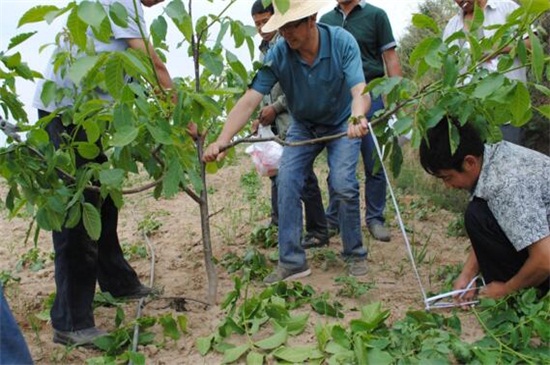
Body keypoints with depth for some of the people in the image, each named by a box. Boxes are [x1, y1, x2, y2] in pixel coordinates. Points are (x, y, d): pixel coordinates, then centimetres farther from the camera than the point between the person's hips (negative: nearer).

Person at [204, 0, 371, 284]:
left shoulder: (342, 42, -27)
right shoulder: (277, 55, -24)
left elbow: (360, 91, -37)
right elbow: (249, 101, -31)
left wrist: (357, 118, -61)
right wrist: (222, 141, -45)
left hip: (341, 123, -2)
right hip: (303, 126, 2)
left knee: (343, 184, -17)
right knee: (287, 183, -11)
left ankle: (355, 255, 4)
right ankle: (291, 261, -2)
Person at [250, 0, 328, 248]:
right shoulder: (264, 49, 18)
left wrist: (275, 107, -12)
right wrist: (261, 116, 14)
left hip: (292, 121, -8)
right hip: (274, 124, 8)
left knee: (302, 176, -6)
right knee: (277, 173, 12)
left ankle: (318, 233, 2)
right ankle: (279, 225, 23)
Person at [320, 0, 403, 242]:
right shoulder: (326, 20, 13)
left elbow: (390, 58, 0)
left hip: (370, 96, -2)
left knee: (375, 163, 2)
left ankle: (375, 219, 13)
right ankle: (332, 219, 17)